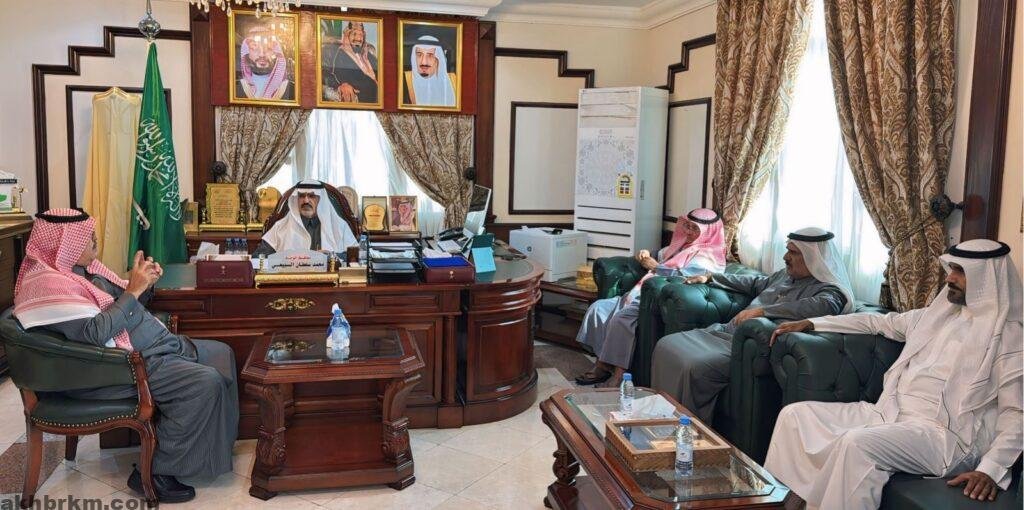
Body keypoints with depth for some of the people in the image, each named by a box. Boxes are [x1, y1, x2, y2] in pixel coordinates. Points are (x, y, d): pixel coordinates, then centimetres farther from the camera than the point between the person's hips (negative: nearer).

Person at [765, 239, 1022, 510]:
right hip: (889, 413, 8)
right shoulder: (937, 313, 17)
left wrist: (990, 469, -24)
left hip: (940, 432, -7)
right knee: (795, 414, -6)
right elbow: (878, 322, 28)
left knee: (856, 444, -36)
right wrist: (811, 323, 23)